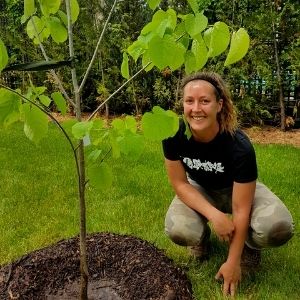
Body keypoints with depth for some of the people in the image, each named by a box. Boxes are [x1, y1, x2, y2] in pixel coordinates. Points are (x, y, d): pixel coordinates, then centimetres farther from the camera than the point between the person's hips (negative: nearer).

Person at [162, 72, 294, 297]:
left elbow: (240, 210, -27)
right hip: (199, 190, 2)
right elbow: (180, 184, -16)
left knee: (278, 228, -32)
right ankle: (202, 236, 8)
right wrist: (214, 215, -31)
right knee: (178, 231, -30)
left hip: (239, 189, -1)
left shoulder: (239, 146, -34)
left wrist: (232, 262, -22)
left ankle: (248, 244, 5)